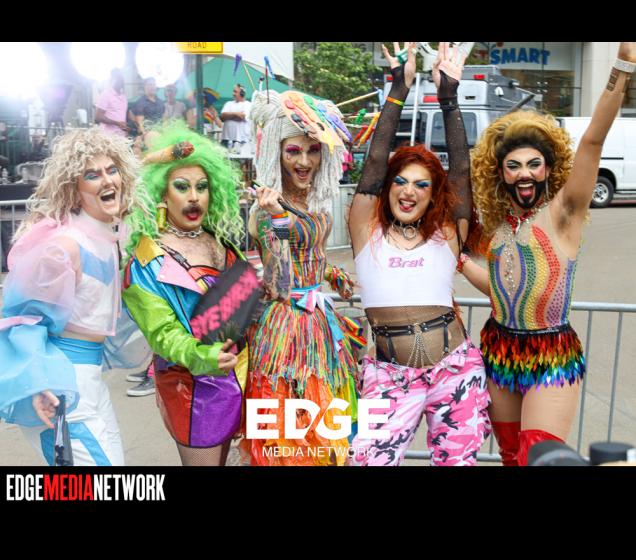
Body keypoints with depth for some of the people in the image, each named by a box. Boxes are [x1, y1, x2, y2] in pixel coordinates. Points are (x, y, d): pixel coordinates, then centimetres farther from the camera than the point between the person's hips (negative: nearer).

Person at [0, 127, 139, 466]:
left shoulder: (107, 236, 6)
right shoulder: (65, 244, -21)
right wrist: (39, 384, -30)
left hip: (89, 375, 9)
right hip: (60, 383, -9)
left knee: (112, 457, 18)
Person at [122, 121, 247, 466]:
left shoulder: (220, 241, 5)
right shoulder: (149, 259, -13)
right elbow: (162, 331, -20)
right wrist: (200, 357, -36)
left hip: (234, 371, 6)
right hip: (191, 381, -6)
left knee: (221, 458, 19)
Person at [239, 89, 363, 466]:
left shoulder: (318, 201, 5)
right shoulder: (269, 208, -16)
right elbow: (280, 286, -24)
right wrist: (274, 224, -33)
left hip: (319, 318, 7)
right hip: (286, 322, -7)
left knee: (322, 427, 17)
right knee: (288, 437, 3)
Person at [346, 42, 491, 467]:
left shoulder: (447, 233, 4)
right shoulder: (367, 229, 2)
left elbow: (461, 169, -4)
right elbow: (376, 161, -5)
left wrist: (449, 97, -7)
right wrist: (399, 89, -7)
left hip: (456, 368, 1)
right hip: (389, 374, -1)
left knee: (457, 460, 8)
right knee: (369, 460, -6)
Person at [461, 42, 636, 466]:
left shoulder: (562, 212, -8)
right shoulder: (499, 221, 8)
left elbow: (592, 142, -22)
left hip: (552, 357, -6)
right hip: (498, 351, 6)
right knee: (511, 456, 16)